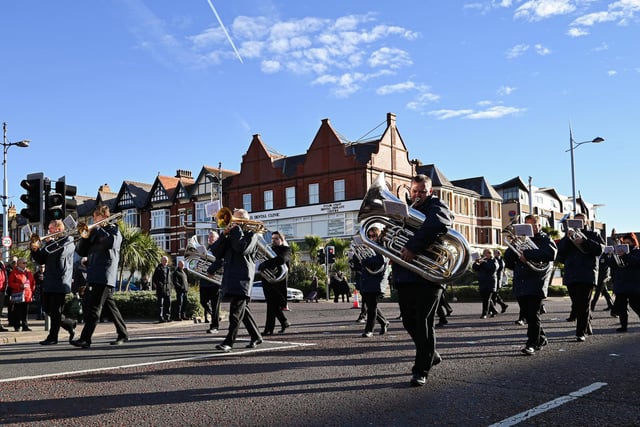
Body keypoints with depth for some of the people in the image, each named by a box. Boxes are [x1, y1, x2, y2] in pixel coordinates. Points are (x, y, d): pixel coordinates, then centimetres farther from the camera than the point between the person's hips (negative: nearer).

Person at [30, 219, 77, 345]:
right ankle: (70, 324, 24)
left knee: (55, 311, -4)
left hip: (60, 281, -8)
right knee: (47, 310, 10)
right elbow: (41, 261, 15)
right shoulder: (49, 242, 18)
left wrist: (50, 242, -12)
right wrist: (35, 250, -2)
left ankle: (53, 337, 3)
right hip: (48, 281, 8)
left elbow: (61, 252, -22)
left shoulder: (68, 240, -2)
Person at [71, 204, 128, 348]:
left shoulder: (113, 229, 2)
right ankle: (123, 334, 18)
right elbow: (80, 251, 16)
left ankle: (85, 339, -15)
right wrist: (84, 237, -2)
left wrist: (98, 229, -10)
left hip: (105, 275, -7)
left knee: (94, 307, -12)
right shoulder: (93, 231, 21)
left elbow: (112, 242, -21)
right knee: (110, 305, 11)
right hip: (94, 275, 7)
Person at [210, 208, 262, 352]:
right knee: (242, 308, 12)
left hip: (242, 277, -7)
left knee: (236, 310, -11)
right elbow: (216, 252, 9)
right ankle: (256, 337, 22)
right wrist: (224, 235, -1)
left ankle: (229, 341, -14)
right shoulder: (230, 235, 21)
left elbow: (242, 248, -18)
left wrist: (236, 229, -8)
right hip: (230, 277, 7)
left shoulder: (251, 234, 3)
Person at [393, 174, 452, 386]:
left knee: (423, 322, -7)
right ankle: (430, 355, 34)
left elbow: (436, 225, -26)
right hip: (405, 275, 8)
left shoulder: (436, 206, -2)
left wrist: (413, 246, -31)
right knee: (409, 321, 13)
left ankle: (421, 370, 0)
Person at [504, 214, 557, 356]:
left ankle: (532, 344, -4)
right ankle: (541, 339, 26)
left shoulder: (546, 240, 4)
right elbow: (507, 258, 16)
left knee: (533, 315, -9)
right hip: (520, 285, 5)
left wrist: (526, 254, -22)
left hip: (536, 285, -5)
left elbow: (551, 253, -19)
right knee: (527, 315, 10)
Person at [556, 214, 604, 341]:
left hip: (587, 275, -4)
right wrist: (567, 237, -12)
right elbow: (560, 249, 3)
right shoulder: (569, 235, 18)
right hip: (571, 275, 4)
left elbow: (600, 249, -7)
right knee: (576, 305, 7)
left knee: (583, 304, -10)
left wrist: (584, 241, -17)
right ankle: (587, 328, 22)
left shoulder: (593, 235, 11)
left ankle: (581, 333, -9)